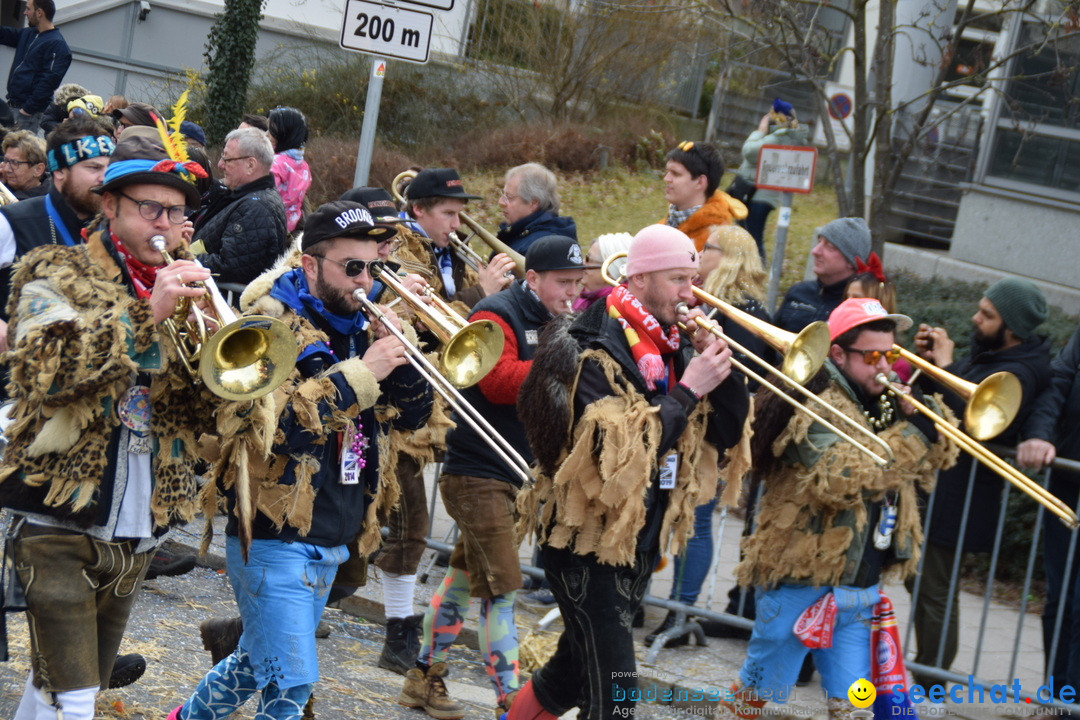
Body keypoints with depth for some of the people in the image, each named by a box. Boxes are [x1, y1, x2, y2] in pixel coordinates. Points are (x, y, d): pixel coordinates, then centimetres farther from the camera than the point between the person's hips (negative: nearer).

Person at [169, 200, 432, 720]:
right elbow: (270, 421, -25)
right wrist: (362, 374, -25)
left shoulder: (357, 329, 11)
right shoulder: (271, 325, -12)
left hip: (332, 540, 8)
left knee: (257, 665, 21)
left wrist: (397, 349, -10)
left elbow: (413, 414, 8)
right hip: (275, 539, -8)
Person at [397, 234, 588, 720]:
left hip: (515, 471, 9)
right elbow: (500, 381, -27)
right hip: (477, 472, -9)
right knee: (500, 588, -11)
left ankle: (424, 680, 26)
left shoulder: (554, 322, 14)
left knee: (468, 575, 16)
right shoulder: (496, 316, -13)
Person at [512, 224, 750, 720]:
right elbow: (624, 448, -27)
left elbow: (726, 433, 6)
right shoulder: (594, 350, -16)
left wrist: (722, 368, -9)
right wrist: (690, 388, -23)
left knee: (574, 671, 20)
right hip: (590, 544, -8)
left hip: (641, 543, 8)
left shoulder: (672, 349, 7)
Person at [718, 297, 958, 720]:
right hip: (802, 585, -7)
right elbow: (840, 478, -29)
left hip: (862, 587, 7)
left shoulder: (883, 406, 12)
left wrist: (924, 411, -5)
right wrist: (913, 432, -24)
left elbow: (939, 457, 15)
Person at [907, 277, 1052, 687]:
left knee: (935, 590, -3)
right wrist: (926, 360, 1)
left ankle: (928, 683, 6)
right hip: (938, 484, 10)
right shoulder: (984, 354, 10)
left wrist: (946, 367, -28)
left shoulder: (1018, 374, -21)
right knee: (920, 580, 18)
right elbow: (938, 396, 20)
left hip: (962, 495, -10)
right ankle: (925, 669, 29)